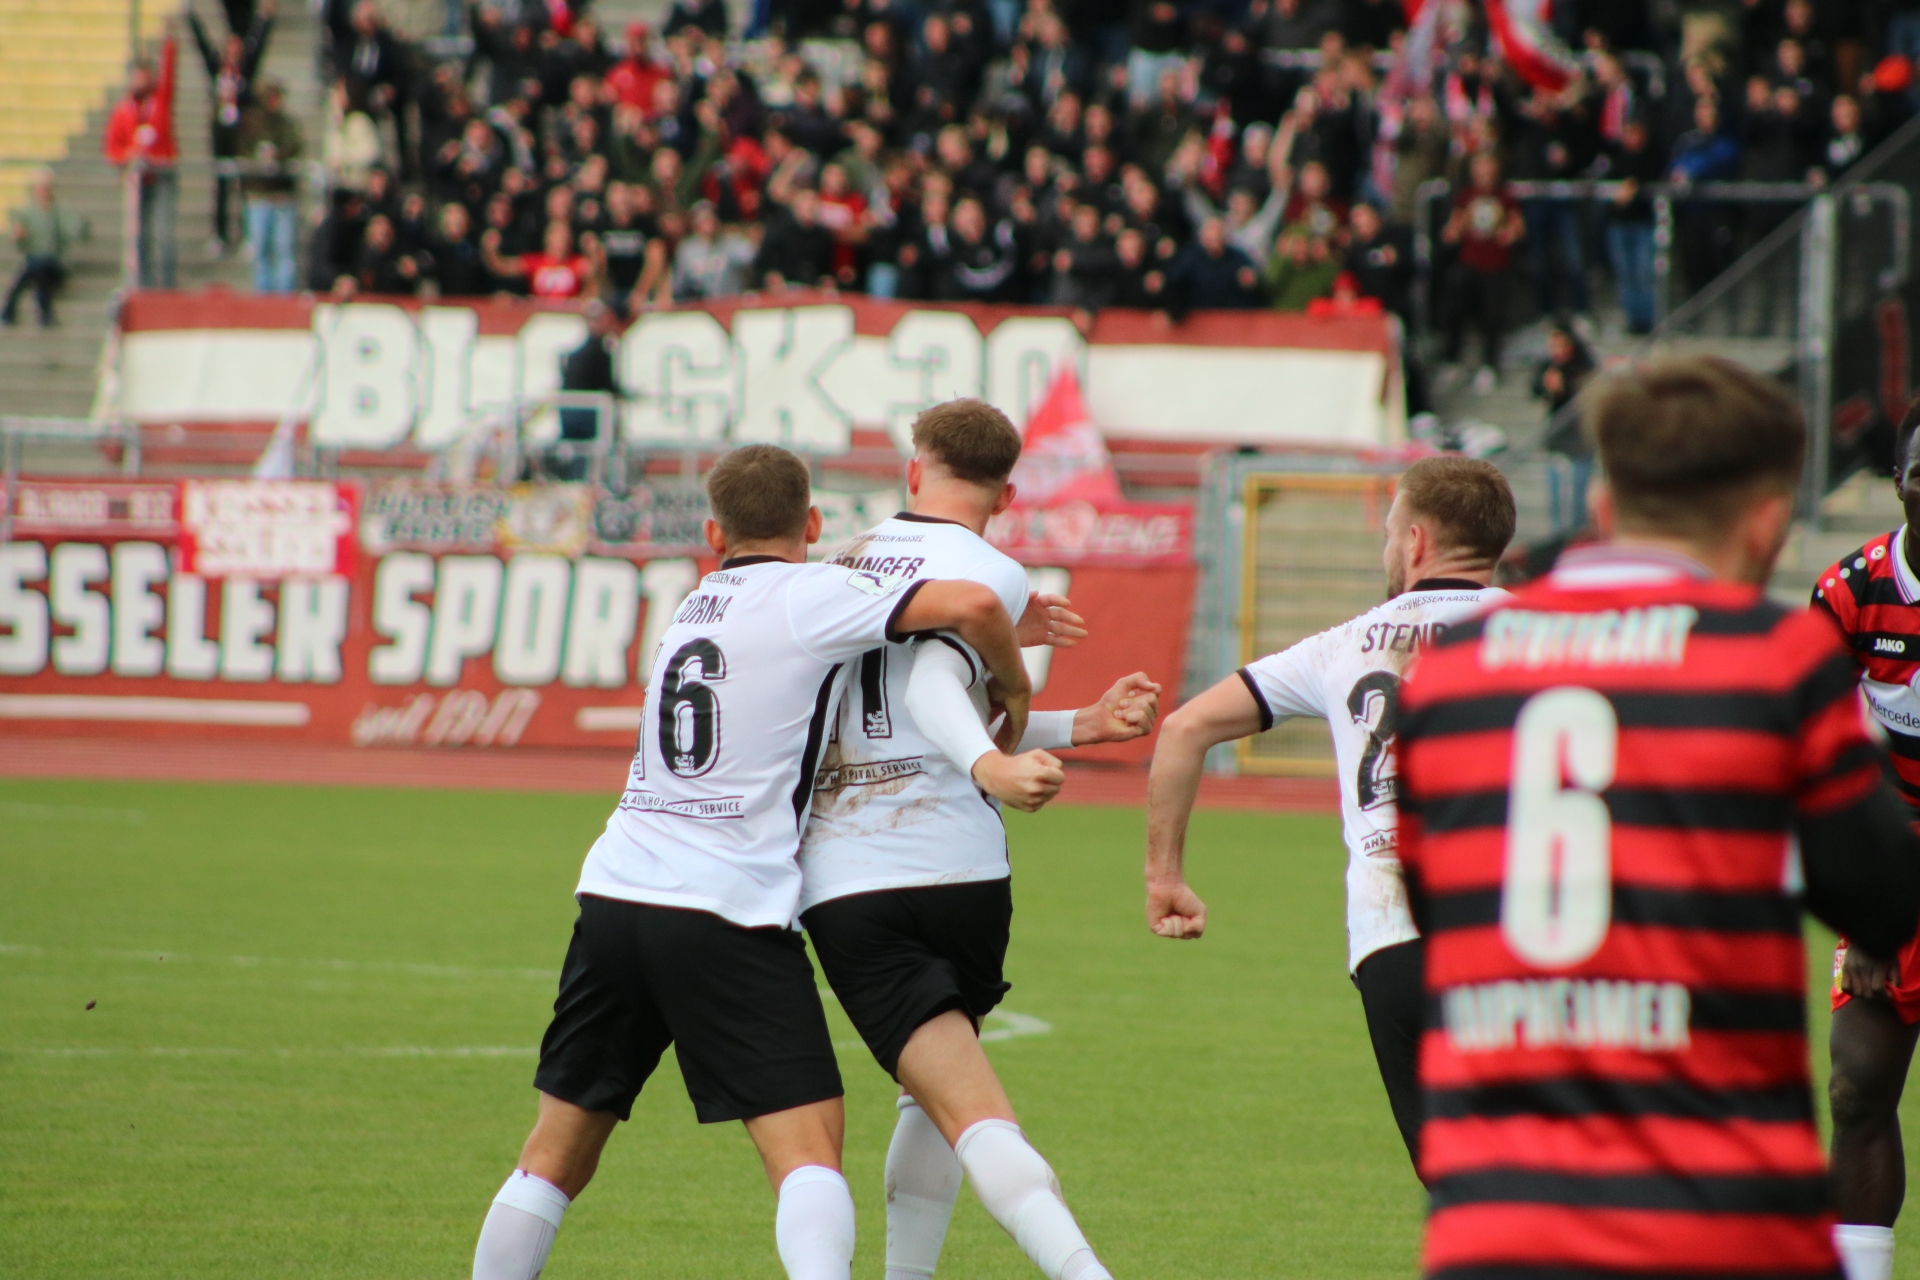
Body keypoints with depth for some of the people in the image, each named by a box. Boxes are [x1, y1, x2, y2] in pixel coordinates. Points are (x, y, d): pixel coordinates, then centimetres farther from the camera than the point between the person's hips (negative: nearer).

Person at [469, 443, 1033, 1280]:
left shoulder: (695, 607, 21)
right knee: (808, 1146, -10)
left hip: (615, 893, 6)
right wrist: (1014, 692, 7)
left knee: (555, 1157, 15)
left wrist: (1010, 632, 27)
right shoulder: (810, 595, -2)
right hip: (728, 913, -6)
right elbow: (971, 607, -13)